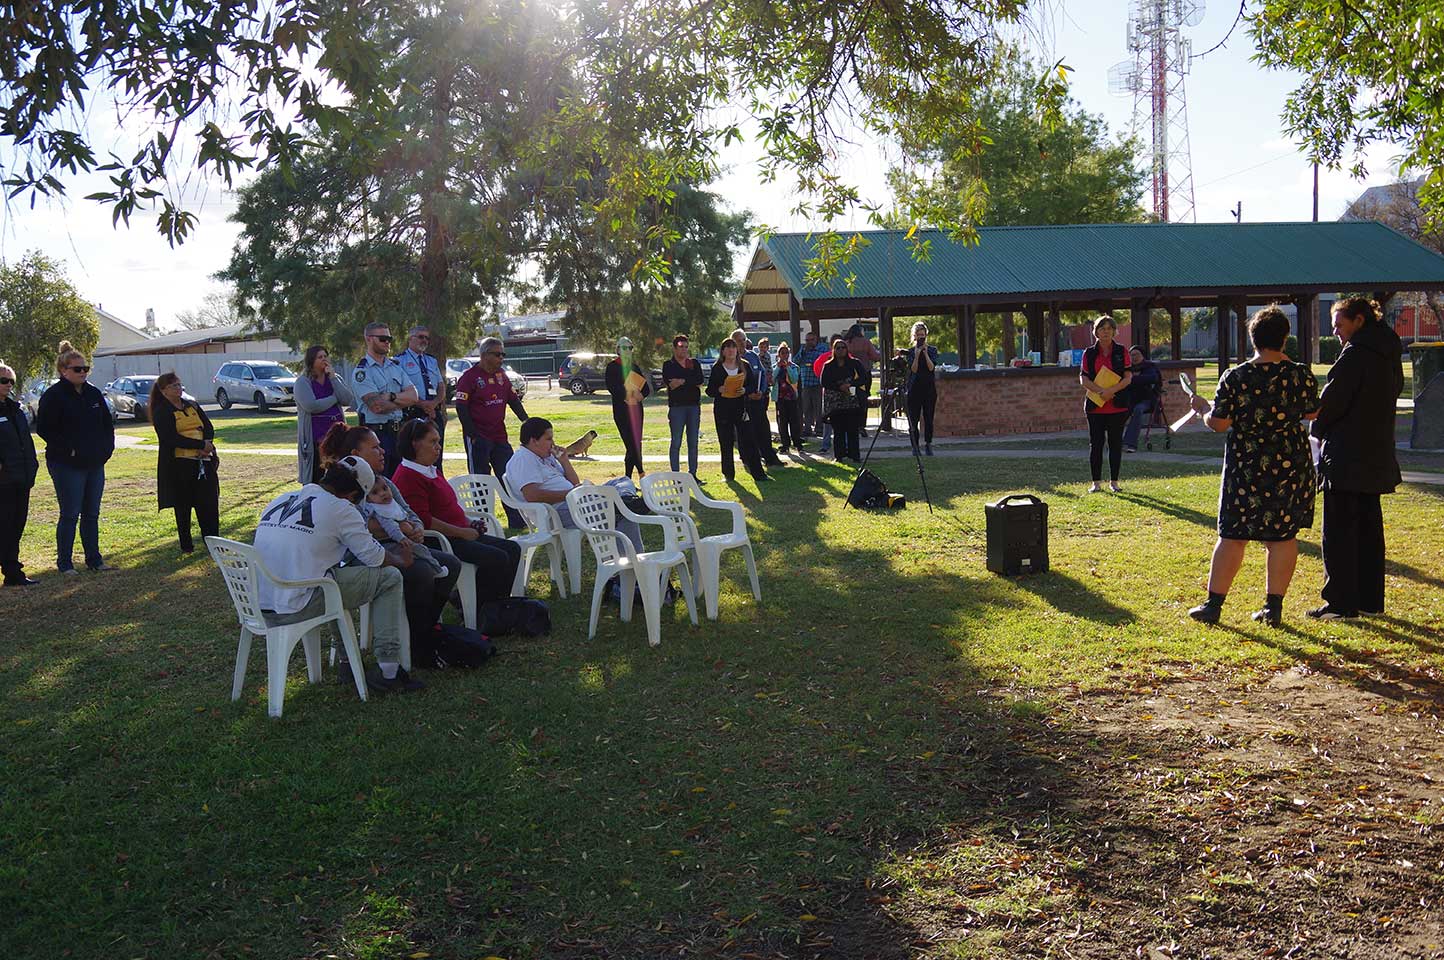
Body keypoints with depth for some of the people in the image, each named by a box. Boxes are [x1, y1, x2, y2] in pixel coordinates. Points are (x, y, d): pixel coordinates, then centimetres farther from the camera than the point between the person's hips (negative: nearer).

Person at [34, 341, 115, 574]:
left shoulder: (93, 394, 11)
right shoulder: (53, 396, -8)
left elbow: (107, 424, 19)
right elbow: (44, 429, -11)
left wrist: (106, 448, 7)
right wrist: (68, 450, -15)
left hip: (95, 464, 6)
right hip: (67, 465, -6)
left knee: (92, 514, 11)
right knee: (70, 515, -2)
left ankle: (94, 559, 19)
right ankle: (64, 563, 8)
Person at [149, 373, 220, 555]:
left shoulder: (193, 406, 16)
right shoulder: (161, 412, -2)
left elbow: (209, 427, 9)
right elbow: (172, 439, -14)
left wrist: (207, 444, -13)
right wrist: (201, 445, -18)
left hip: (204, 461, 4)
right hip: (179, 463, -4)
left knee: (209, 502, -1)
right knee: (183, 505, 3)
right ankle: (186, 545, 11)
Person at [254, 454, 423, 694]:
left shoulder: (280, 500, 15)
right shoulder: (340, 509, -6)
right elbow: (374, 557, 0)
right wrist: (401, 560, 21)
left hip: (259, 607, 8)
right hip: (296, 608, -8)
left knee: (338, 575, 34)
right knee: (389, 578, 3)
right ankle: (389, 672, 3)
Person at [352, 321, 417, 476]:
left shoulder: (395, 366, 14)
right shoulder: (362, 371, -7)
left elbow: (414, 396, 3)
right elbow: (376, 406, -18)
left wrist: (391, 396, -14)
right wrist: (403, 400, -3)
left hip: (399, 432, 7)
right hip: (376, 433, -6)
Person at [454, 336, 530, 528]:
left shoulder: (501, 375, 12)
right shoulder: (469, 377, -8)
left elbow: (514, 401, 16)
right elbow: (461, 408, -12)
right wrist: (473, 436, -16)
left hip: (500, 437, 7)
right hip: (478, 438, -6)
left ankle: (518, 522, 12)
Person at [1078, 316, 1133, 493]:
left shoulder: (1121, 352, 4)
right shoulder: (1089, 353, 6)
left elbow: (1128, 378, -2)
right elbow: (1084, 378, -1)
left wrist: (1112, 390, -18)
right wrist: (1100, 391, -17)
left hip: (1117, 405, 0)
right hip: (1095, 405, 0)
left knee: (1115, 443, 3)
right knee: (1095, 443, 1)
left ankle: (1113, 481, 12)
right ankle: (1096, 482, 8)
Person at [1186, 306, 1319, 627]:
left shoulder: (1234, 378, -10)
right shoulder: (1300, 375, -5)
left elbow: (1218, 423, -8)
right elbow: (1312, 414, 8)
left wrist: (1203, 408, 11)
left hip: (1246, 468, -1)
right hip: (1290, 467, 1)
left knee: (1232, 536, 6)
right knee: (1284, 536, 9)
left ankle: (1213, 604, 11)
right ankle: (1273, 607, 11)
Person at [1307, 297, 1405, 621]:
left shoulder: (1354, 354, -15)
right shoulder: (1389, 354, 11)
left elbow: (1331, 400, -16)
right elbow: (1394, 391, 18)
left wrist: (1318, 428, 5)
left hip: (1347, 457, -9)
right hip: (1377, 456, 9)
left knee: (1339, 533, -3)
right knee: (1369, 530, 14)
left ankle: (1341, 602, -1)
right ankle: (1370, 599, 20)